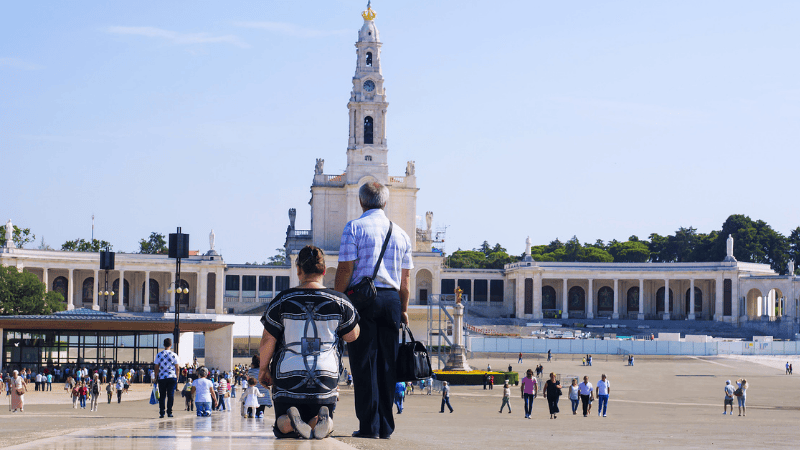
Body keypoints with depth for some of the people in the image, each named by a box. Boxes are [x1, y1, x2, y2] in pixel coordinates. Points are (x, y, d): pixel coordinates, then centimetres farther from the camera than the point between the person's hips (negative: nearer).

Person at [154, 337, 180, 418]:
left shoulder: (159, 355, 1)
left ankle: (161, 413, 1)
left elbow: (156, 367, 3)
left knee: (162, 396, 6)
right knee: (170, 395, 3)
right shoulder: (174, 355, -1)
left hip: (162, 378, 1)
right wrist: (177, 378, 10)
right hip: (172, 377, -1)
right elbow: (177, 368, 0)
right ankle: (169, 412, -1)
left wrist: (155, 377, 11)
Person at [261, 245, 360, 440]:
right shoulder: (339, 301, -2)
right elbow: (352, 336, 12)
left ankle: (290, 420, -23)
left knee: (283, 429, 15)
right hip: (326, 376, 1)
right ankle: (321, 417, -20)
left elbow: (267, 342, -2)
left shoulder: (282, 301, -4)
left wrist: (263, 369, 15)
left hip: (288, 376, -1)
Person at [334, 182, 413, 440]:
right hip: (392, 300, 4)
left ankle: (369, 425, -7)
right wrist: (403, 310, 21)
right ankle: (386, 426, 8)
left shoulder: (355, 228, -2)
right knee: (387, 363, 7)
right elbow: (405, 278, 14)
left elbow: (345, 269, -8)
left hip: (362, 297, -4)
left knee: (364, 362, -3)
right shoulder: (401, 233, 13)